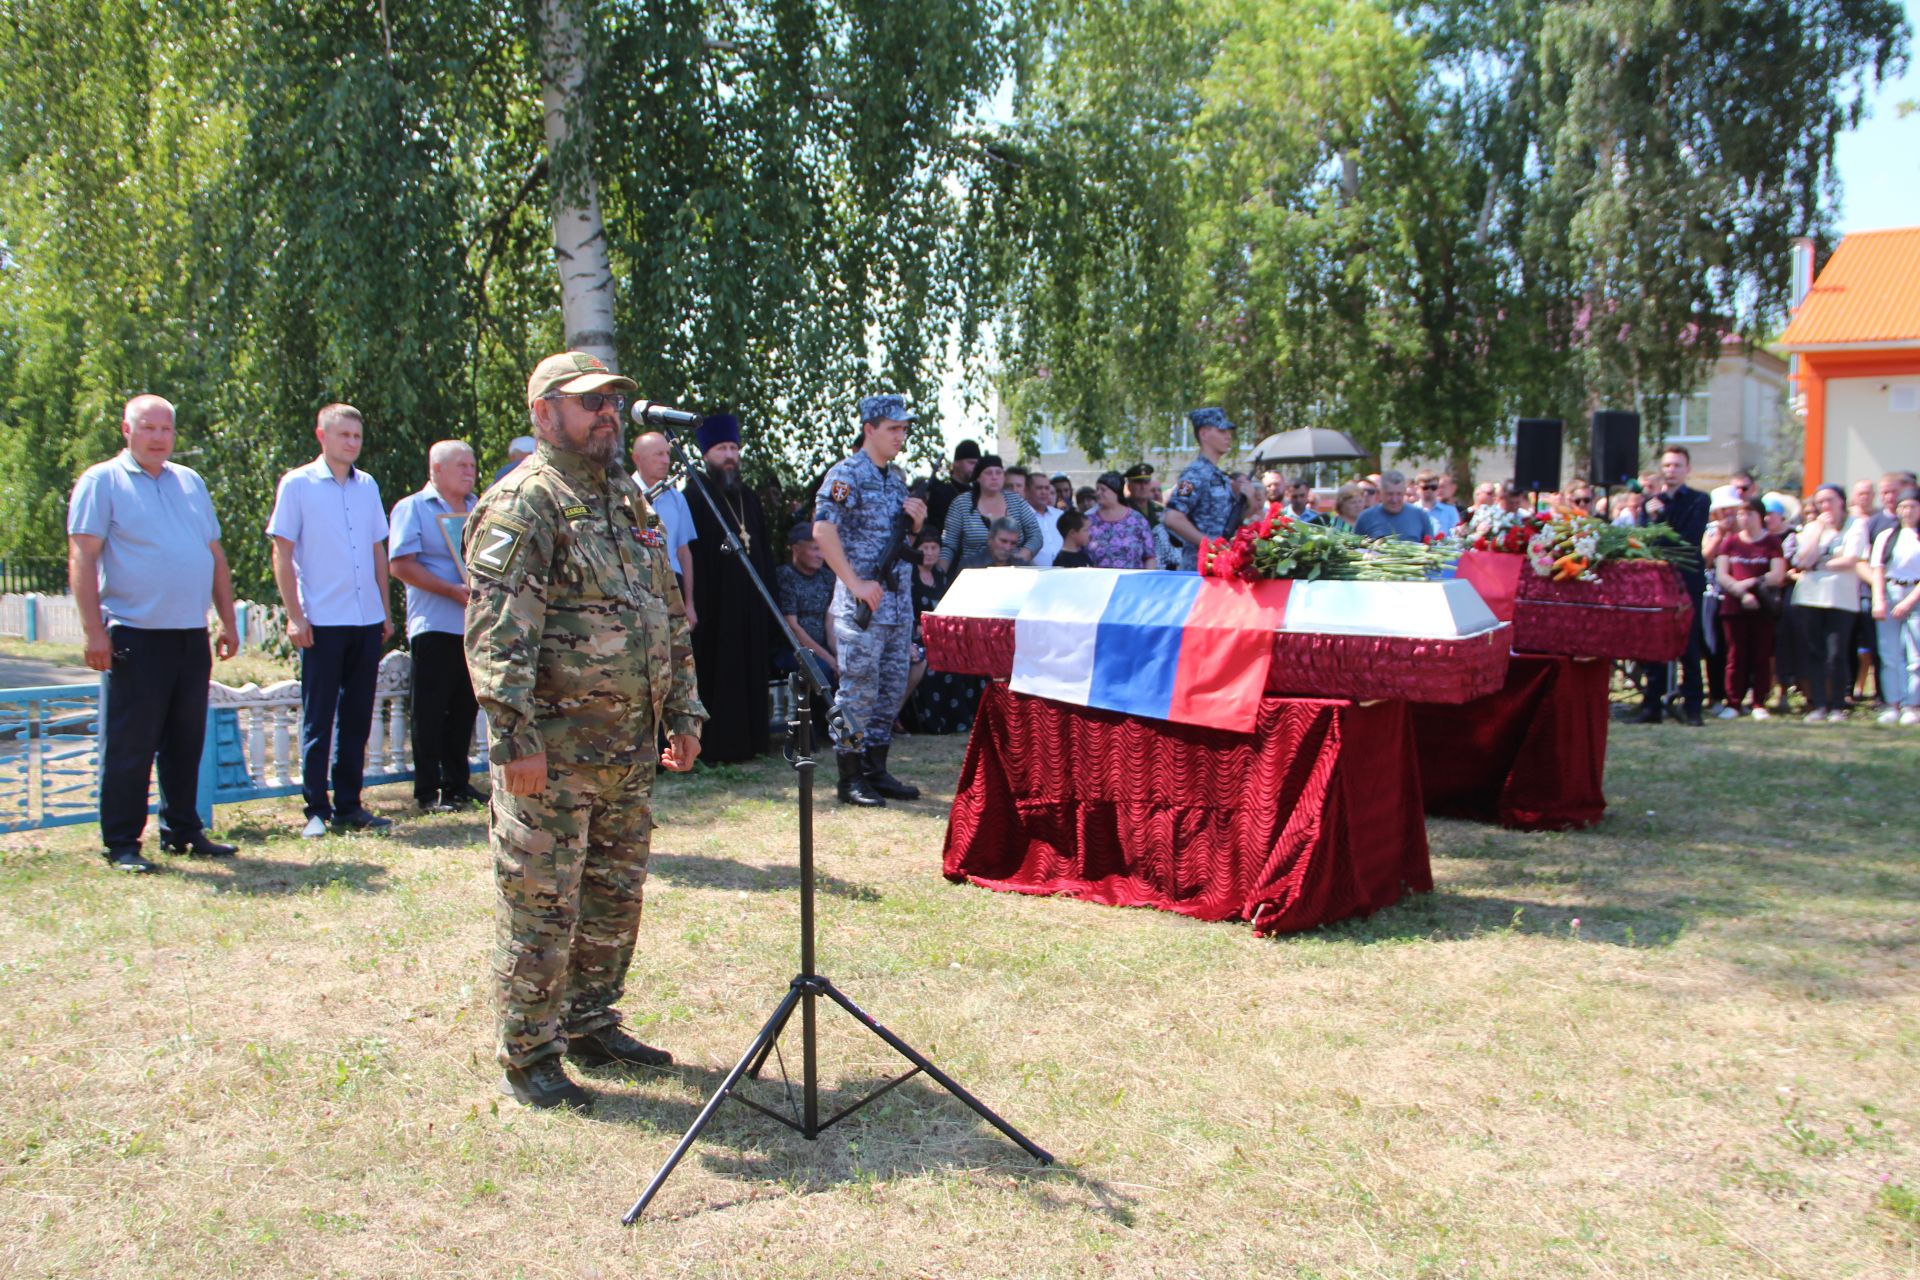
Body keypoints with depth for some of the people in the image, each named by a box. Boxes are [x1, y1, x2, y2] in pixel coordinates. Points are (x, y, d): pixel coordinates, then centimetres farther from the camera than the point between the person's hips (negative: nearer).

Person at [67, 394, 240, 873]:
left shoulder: (191, 482, 16)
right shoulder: (102, 482, -1)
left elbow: (216, 557, 19)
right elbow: (82, 559, -8)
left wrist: (228, 622, 14)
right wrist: (94, 630, -15)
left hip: (192, 636, 6)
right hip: (135, 636, -6)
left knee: (186, 742, 12)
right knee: (129, 746, -2)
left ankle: (183, 830, 22)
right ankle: (120, 843, 6)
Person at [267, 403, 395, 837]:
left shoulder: (367, 485, 12)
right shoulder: (297, 484, -2)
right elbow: (282, 553, -3)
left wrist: (386, 611, 14)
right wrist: (294, 616, -9)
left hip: (366, 620, 5)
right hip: (322, 621, -5)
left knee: (356, 718, 9)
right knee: (318, 720, 1)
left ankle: (349, 805, 17)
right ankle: (316, 810, 7)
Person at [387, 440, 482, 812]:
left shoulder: (479, 510, 18)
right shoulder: (412, 508, -1)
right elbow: (401, 565, -11)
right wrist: (454, 591, -18)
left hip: (475, 625, 6)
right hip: (435, 626, -6)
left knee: (464, 710, 10)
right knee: (429, 712, -2)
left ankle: (458, 784, 19)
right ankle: (428, 792, 4)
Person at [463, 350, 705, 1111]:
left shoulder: (629, 500, 16)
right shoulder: (522, 505, -11)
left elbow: (671, 616, 20)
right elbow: (497, 630, -19)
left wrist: (682, 712, 16)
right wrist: (514, 732, -26)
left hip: (631, 747, 8)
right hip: (555, 751, -8)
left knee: (615, 897, 16)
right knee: (542, 906, 0)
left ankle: (592, 1026, 31)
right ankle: (526, 1057, 12)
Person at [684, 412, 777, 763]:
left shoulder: (749, 498, 18)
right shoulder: (695, 494, -4)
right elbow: (689, 551, -12)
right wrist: (694, 601, -19)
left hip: (749, 603, 7)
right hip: (713, 602, -7)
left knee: (750, 672, 8)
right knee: (716, 672, -5)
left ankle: (747, 740, 14)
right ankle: (715, 744, 0)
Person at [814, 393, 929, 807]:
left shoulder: (896, 478, 16)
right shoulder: (846, 474, -9)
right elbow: (823, 530, -19)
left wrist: (916, 520, 2)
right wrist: (856, 584, -21)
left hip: (899, 602, 8)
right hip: (862, 603, -8)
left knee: (892, 691, 11)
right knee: (858, 691, -4)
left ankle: (876, 771, 20)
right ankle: (850, 778, 4)